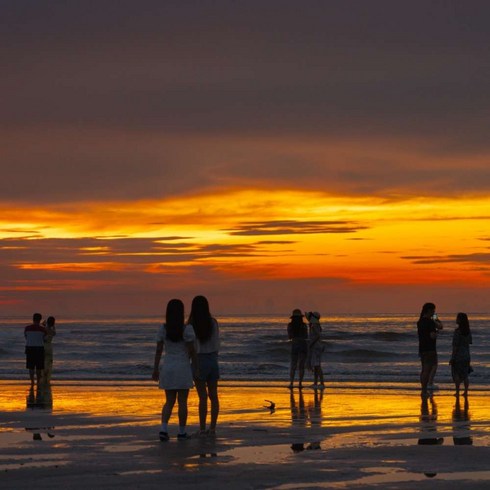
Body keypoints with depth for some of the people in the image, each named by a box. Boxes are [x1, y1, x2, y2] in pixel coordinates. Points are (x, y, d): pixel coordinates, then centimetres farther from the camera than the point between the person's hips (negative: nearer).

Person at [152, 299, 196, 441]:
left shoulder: (163, 329, -2)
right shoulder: (187, 329, -11)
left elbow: (158, 350, 0)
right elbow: (191, 351, -9)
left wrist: (155, 369, 7)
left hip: (167, 367, 3)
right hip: (183, 367, -3)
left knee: (169, 401, 10)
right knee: (182, 402, 5)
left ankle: (163, 429, -7)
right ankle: (182, 432, 10)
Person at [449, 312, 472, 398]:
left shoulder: (457, 331, -17)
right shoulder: (468, 331, 1)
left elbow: (456, 345, -17)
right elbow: (470, 342, 13)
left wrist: (452, 358, -13)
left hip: (458, 355, -6)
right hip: (466, 355, 6)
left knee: (456, 374, 4)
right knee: (465, 375, 12)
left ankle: (457, 392, 6)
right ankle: (466, 392, 13)